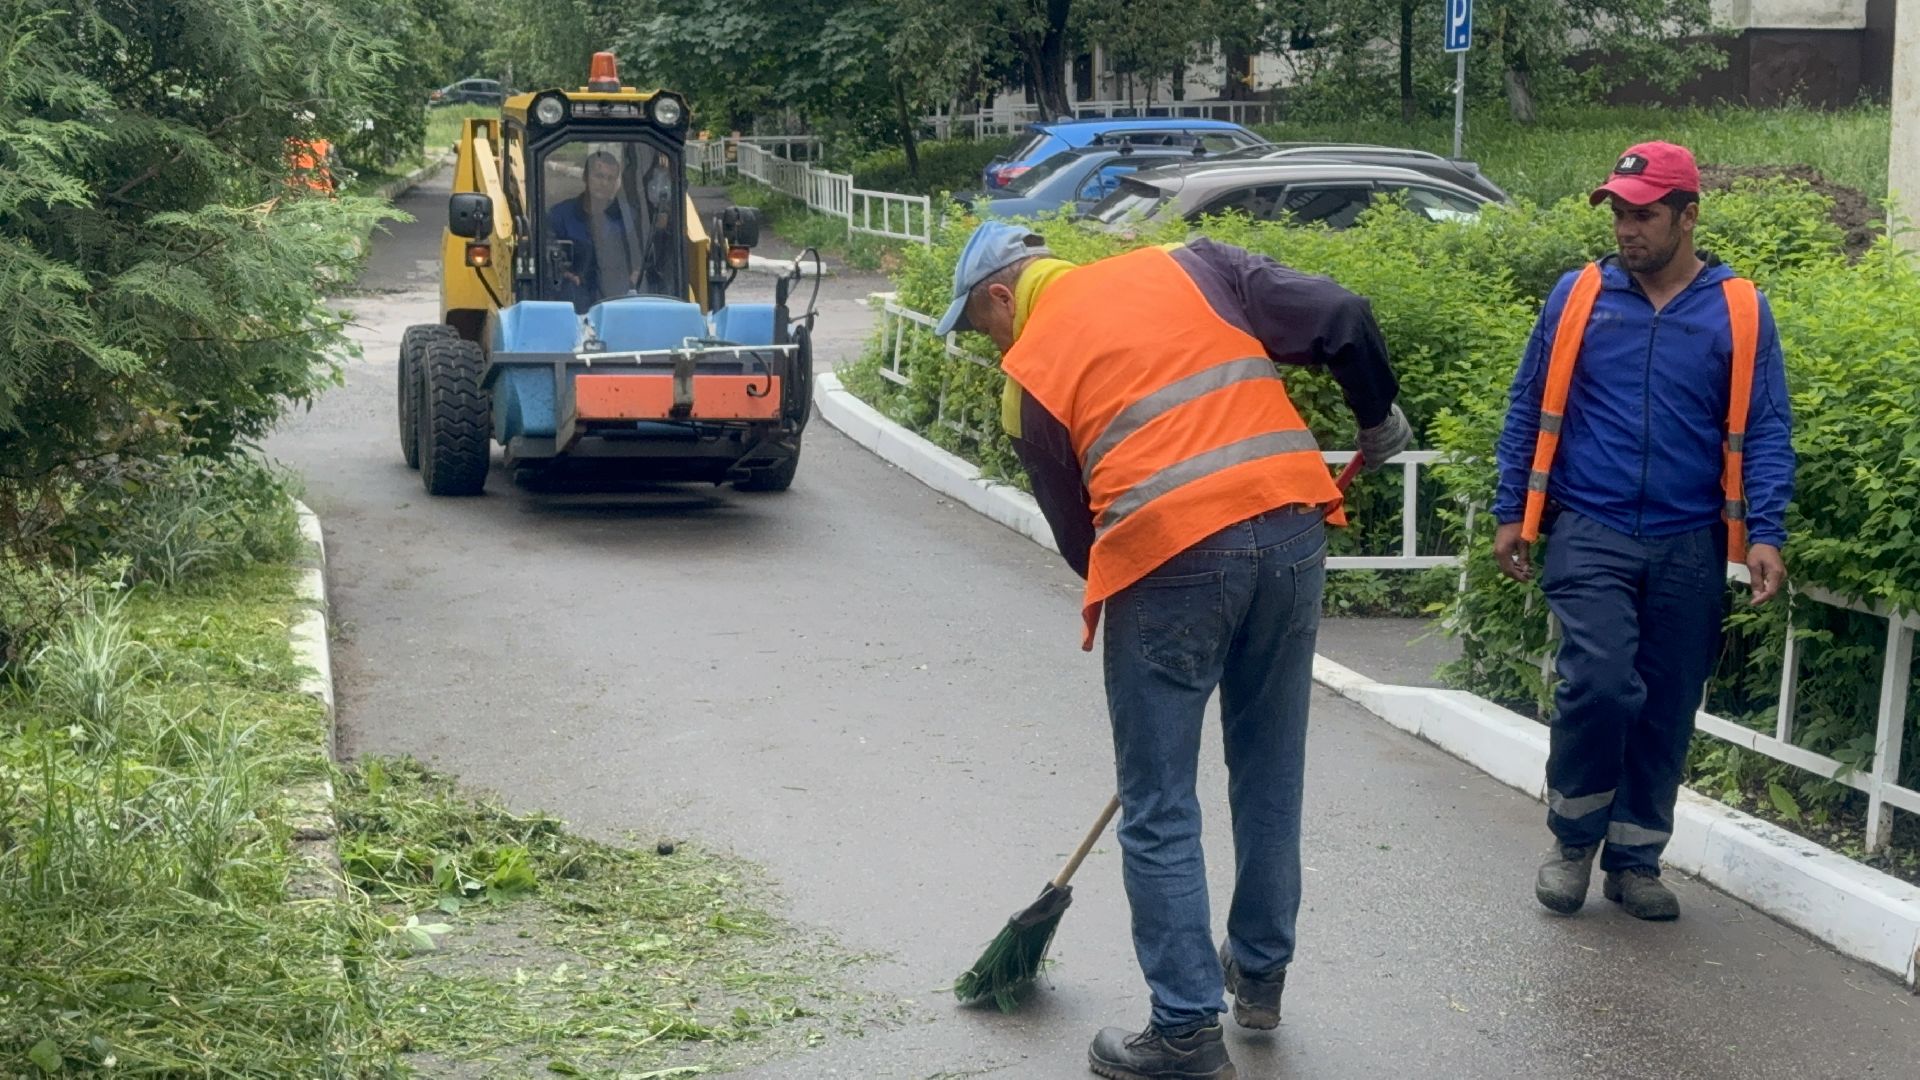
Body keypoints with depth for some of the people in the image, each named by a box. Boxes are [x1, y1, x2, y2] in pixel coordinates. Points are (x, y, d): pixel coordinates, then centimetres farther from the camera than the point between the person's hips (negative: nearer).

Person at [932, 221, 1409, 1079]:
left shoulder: (1030, 372, 9)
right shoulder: (1186, 264, 16)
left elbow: (1076, 530, 12)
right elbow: (1340, 319, 8)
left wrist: (1120, 592, 26)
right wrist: (1379, 417, 22)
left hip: (1170, 556, -4)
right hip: (1291, 526, 5)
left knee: (1159, 815, 7)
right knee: (1271, 778, 20)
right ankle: (1260, 975, 35)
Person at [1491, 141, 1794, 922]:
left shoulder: (1740, 311, 1)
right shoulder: (1577, 296, 2)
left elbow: (1764, 434, 1)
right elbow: (1529, 410, 8)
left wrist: (1765, 534, -10)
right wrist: (1511, 513, 4)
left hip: (1689, 547, 2)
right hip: (1591, 533, -1)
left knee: (1668, 708, 8)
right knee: (1598, 681, -16)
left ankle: (1635, 859, 23)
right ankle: (1574, 839, 7)